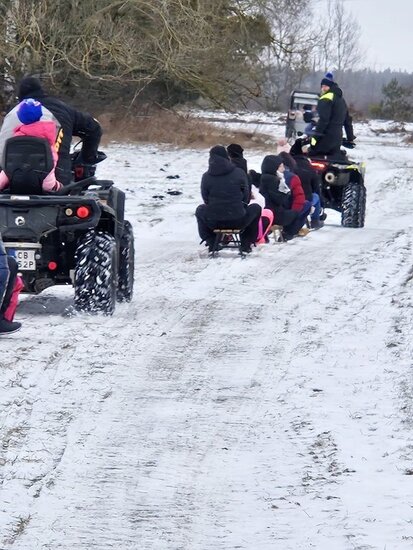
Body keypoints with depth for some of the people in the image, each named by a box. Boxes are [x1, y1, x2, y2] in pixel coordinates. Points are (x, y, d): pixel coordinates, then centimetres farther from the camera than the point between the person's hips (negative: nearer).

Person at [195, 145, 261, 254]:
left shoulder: (206, 176, -4)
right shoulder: (239, 173, -5)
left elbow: (206, 199, 4)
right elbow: (246, 197, 3)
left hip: (213, 223, 1)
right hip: (238, 222, -1)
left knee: (200, 210, 36)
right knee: (256, 208, 30)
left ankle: (211, 243, 31)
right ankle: (246, 244, 29)